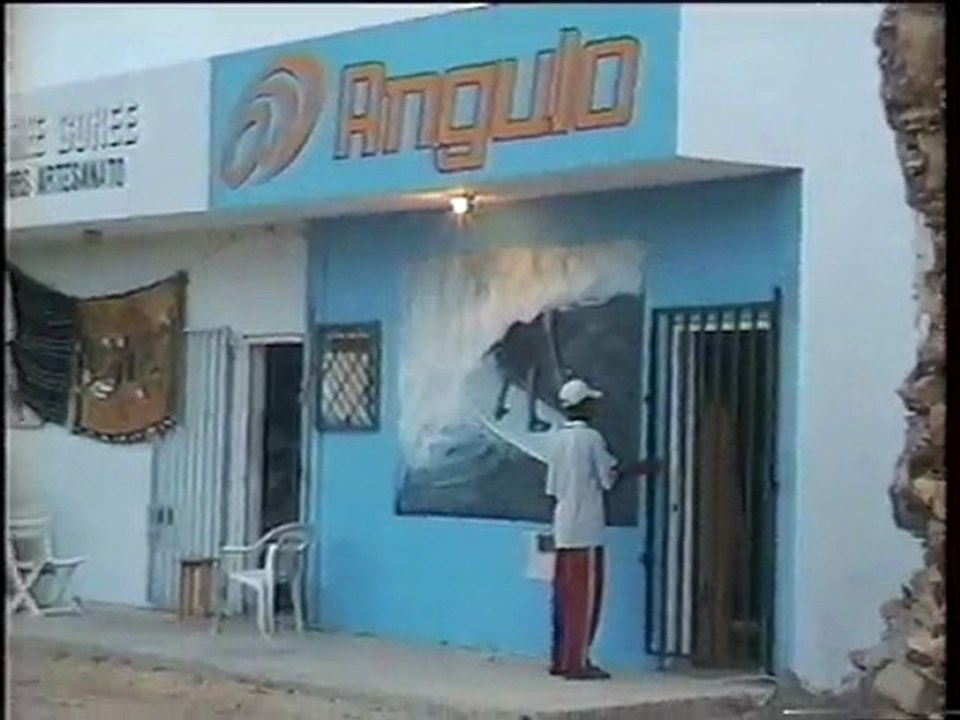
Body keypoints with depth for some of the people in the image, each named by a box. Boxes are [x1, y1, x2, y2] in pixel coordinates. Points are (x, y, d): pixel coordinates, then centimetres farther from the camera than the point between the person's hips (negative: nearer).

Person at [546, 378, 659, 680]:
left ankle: (560, 659, 13)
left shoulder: (559, 439, 10)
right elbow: (609, 478, -5)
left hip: (563, 530, 7)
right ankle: (577, 662, -4)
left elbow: (552, 487, 12)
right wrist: (638, 469, 11)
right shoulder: (591, 438, -11)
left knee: (565, 595, 10)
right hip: (585, 530, -7)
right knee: (585, 596, -3)